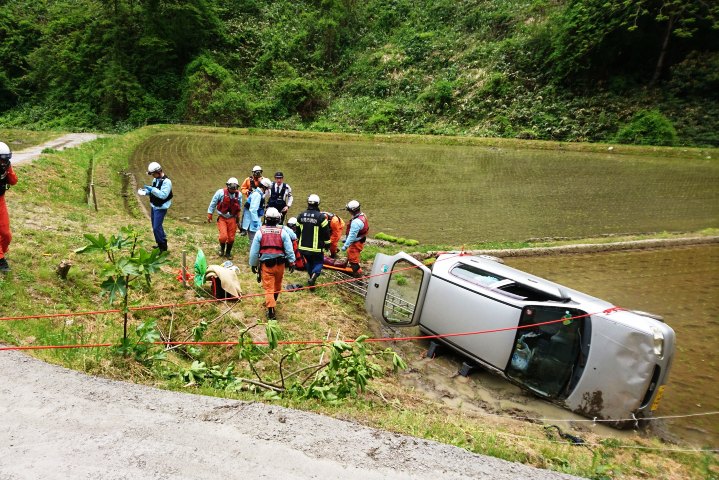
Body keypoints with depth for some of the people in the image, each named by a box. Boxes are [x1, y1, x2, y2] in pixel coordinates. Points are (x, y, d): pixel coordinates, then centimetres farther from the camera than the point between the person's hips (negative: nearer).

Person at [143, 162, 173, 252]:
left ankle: (163, 247, 1)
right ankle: (160, 244, 28)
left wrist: (152, 189, -28)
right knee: (155, 226, 15)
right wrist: (147, 191, -1)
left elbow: (163, 195, -27)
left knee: (157, 227, -10)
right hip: (154, 206, 9)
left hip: (160, 208, -9)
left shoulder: (166, 181, -20)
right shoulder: (155, 179, 8)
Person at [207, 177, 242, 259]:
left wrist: (237, 217, 18)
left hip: (232, 218, 2)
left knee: (231, 238, 6)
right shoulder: (221, 192, -15)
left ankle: (228, 252, 30)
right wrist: (209, 215, 2)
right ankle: (222, 248, 18)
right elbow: (213, 204, -3)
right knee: (223, 236, -15)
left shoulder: (239, 195, -6)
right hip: (222, 218, -2)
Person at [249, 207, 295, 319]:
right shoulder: (282, 231, -7)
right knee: (277, 285, 24)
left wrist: (253, 264, 8)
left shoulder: (260, 232, -7)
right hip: (280, 263, 2)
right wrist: (292, 263, 3)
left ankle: (271, 310, -6)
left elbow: (254, 250, -3)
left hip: (266, 264, -1)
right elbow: (289, 249, -7)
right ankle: (273, 301, 46)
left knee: (268, 288, 3)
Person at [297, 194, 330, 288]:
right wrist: (327, 244, 5)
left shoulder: (301, 216, 2)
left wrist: (299, 241, 27)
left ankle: (312, 278, 31)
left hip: (303, 247, 4)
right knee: (318, 262, 10)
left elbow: (298, 231, 13)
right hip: (316, 247, -4)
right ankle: (313, 277, -13)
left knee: (309, 262, 24)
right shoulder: (321, 217, -13)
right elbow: (326, 232, -8)